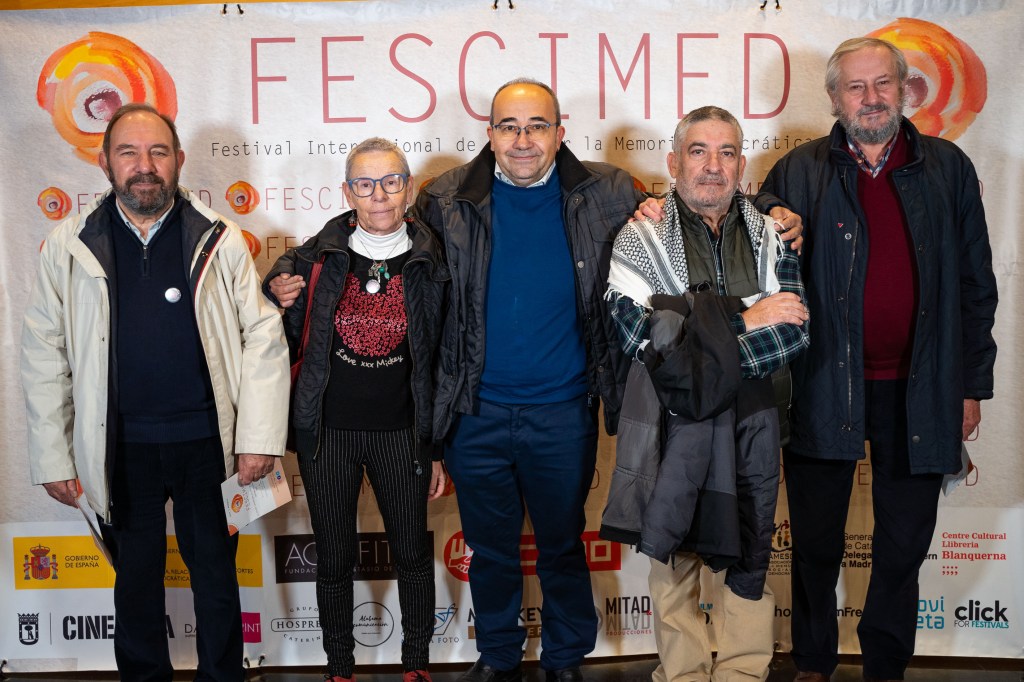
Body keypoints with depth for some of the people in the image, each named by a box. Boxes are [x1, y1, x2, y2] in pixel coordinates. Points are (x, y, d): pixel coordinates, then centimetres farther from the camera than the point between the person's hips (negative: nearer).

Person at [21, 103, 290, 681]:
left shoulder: (219, 240, -4)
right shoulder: (69, 246, -2)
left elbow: (263, 336, -3)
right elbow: (44, 355, 2)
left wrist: (259, 437, -8)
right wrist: (51, 458, 0)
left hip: (206, 442, -1)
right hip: (120, 449, 1)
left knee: (216, 575, 13)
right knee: (136, 579, 18)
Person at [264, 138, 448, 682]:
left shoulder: (431, 264, -4)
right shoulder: (319, 257, -4)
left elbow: (442, 363, 2)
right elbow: (288, 341, 7)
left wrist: (438, 447, 3)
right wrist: (279, 302, -14)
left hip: (400, 434, 0)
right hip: (327, 432, 1)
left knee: (413, 555, 12)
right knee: (334, 559, 13)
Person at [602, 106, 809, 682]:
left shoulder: (770, 235, 7)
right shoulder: (642, 238, 0)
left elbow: (795, 332, -5)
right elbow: (639, 332, -16)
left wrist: (695, 334, -16)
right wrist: (742, 319, -15)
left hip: (753, 422, 2)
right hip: (675, 423, -2)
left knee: (750, 558, 12)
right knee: (674, 556, 8)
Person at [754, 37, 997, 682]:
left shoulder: (948, 169, 4)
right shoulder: (797, 174, 0)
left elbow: (976, 284, 6)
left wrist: (973, 383, 4)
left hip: (919, 390, 1)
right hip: (823, 388, -1)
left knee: (903, 549, 14)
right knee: (817, 546, 12)